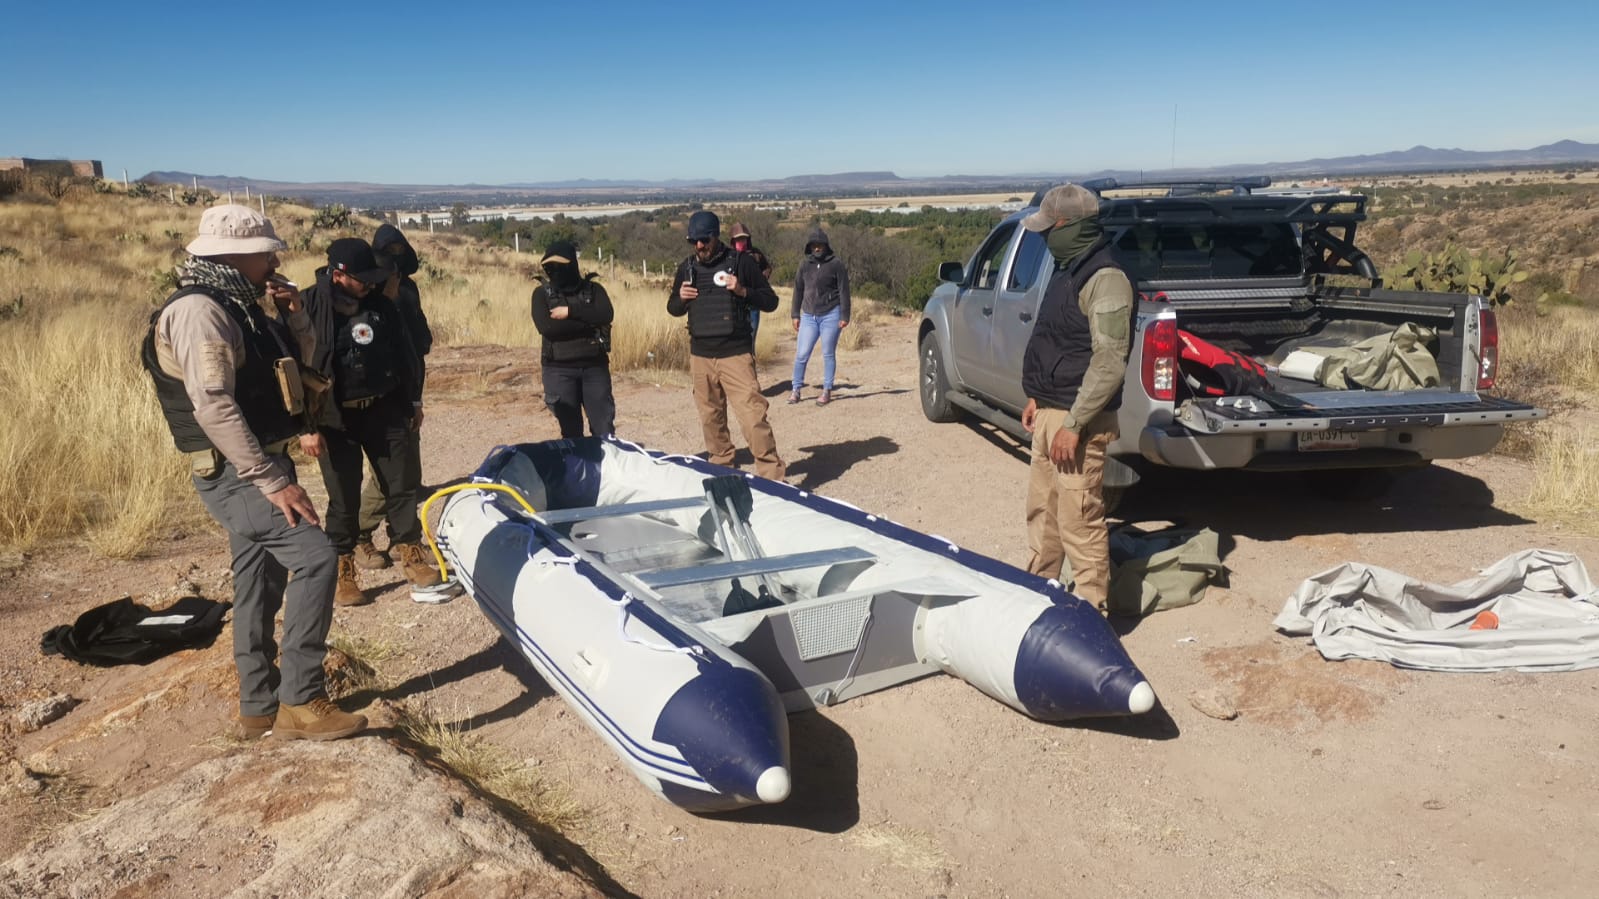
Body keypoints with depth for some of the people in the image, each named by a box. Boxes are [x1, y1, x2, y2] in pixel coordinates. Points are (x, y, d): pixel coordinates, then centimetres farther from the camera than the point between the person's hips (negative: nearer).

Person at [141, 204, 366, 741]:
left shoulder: (238, 309, 14)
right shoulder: (199, 311, -16)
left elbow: (301, 360, 24)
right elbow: (214, 407, -26)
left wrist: (295, 316, 4)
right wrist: (273, 481, -28)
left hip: (255, 467, 10)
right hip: (233, 473, -10)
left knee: (260, 587, 14)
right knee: (315, 556, -22)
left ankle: (260, 708, 25)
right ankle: (299, 701, -17)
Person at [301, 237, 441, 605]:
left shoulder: (380, 304, 1)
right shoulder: (309, 308, -13)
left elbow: (403, 353, 11)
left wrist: (414, 401, 15)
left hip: (384, 410, 4)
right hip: (335, 418, -4)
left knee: (402, 484, 7)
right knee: (343, 497, 4)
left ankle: (411, 557, 21)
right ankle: (343, 571, 18)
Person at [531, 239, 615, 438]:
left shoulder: (593, 289, 6)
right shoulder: (542, 293, 3)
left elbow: (605, 315, -13)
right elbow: (546, 327, -14)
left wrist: (570, 311, -15)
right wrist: (588, 322, -11)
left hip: (595, 366, 1)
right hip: (559, 370, 0)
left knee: (604, 430, 0)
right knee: (571, 432, 5)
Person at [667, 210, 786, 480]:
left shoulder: (740, 262, -2)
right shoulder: (687, 267, 10)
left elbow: (771, 301, 0)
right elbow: (673, 308, 21)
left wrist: (742, 291, -17)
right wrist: (681, 298, -2)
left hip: (736, 354, -4)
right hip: (700, 356, 5)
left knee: (752, 416, -12)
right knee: (710, 417, 11)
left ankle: (772, 475, -8)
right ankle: (721, 465, 27)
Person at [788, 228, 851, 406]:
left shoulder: (836, 264, -3)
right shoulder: (804, 265, 8)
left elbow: (844, 291, -3)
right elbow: (798, 290, 14)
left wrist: (844, 316, -7)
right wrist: (795, 315, 11)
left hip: (830, 315, -3)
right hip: (808, 316, 3)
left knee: (828, 355, 3)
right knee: (801, 355, 0)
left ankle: (827, 391, 11)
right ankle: (796, 389, 9)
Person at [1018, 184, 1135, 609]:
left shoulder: (1105, 279, -17)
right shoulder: (1068, 271, 14)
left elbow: (1110, 364, -22)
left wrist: (1073, 424, -22)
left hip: (1078, 420, -10)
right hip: (1050, 414, 10)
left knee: (1079, 523, -5)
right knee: (1041, 512, 19)